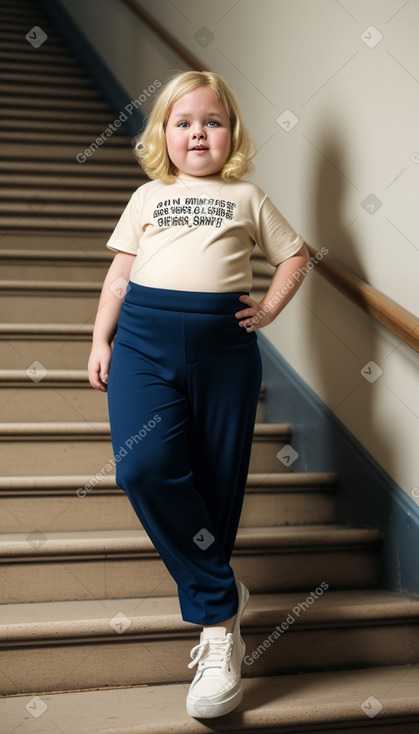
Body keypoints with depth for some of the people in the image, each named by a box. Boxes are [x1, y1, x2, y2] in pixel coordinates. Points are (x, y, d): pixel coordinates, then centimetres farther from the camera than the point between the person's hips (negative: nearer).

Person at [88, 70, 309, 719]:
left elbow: (294, 255, 22)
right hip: (146, 336, 1)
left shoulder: (247, 198, 15)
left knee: (217, 485, -1)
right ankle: (223, 605, -7)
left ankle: (215, 638, 10)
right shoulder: (148, 197, 18)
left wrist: (268, 309, 8)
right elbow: (120, 273, 17)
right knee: (144, 466, -21)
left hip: (224, 342, 0)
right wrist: (101, 339, 10)